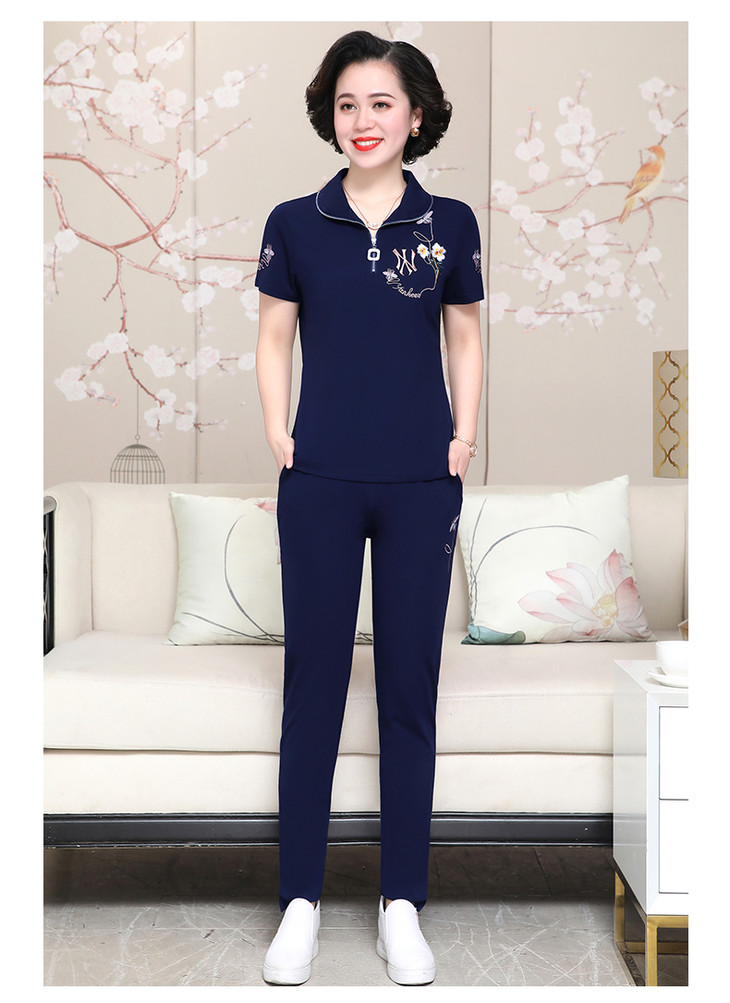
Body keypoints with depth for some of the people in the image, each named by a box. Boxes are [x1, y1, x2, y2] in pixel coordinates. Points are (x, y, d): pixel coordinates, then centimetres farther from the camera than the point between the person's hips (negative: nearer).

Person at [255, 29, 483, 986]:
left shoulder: (449, 224, 4)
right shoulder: (295, 223, 3)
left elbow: (465, 339, 11)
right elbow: (273, 339, 8)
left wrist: (463, 434, 0)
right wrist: (278, 436, -1)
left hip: (421, 484, 0)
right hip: (320, 484, 0)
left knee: (410, 685, 6)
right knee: (313, 680, 5)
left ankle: (402, 904, 18)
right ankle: (301, 899, 17)